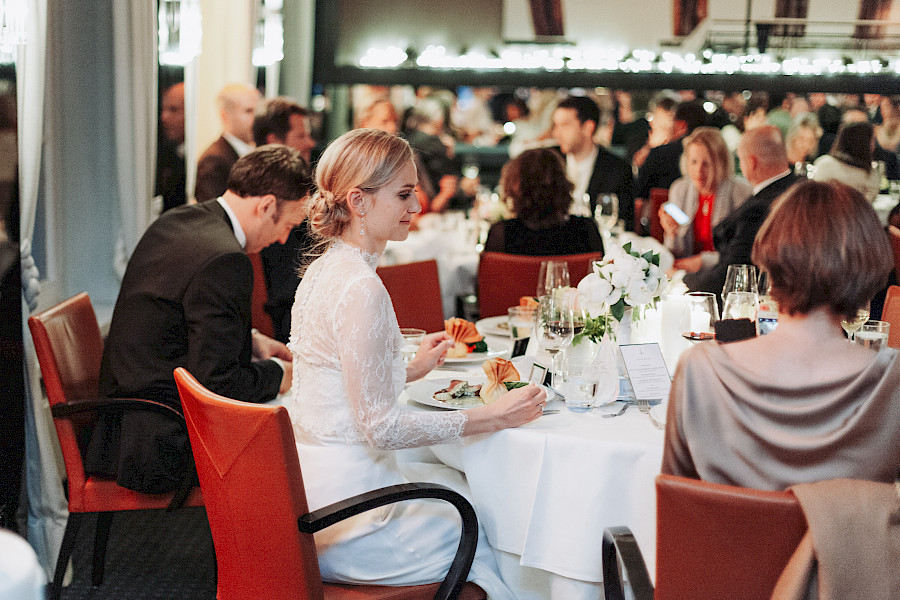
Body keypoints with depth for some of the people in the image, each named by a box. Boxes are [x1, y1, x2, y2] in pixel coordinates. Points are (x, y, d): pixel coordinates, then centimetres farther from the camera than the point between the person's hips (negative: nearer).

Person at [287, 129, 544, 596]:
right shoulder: (361, 289, -22)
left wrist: (409, 370, 20)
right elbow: (380, 426, -22)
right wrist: (492, 418, -16)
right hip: (346, 515, -9)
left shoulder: (321, 271, 8)